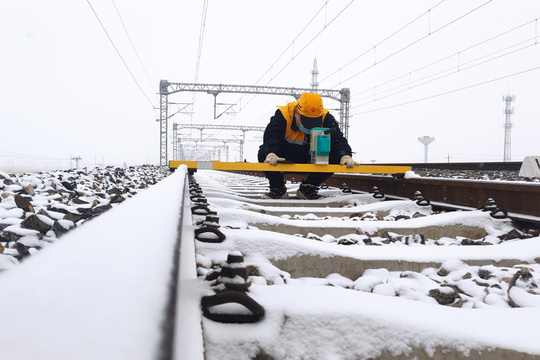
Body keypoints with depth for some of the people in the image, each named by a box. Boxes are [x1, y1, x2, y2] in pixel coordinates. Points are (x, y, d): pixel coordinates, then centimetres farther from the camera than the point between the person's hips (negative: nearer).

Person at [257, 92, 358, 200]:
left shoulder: (326, 118, -17)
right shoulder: (283, 115, -22)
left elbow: (338, 139, -24)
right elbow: (271, 137, -34)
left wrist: (345, 156, -46)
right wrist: (270, 154, -56)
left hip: (311, 161, 2)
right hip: (284, 160, -1)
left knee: (334, 157, -25)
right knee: (263, 153, -31)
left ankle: (307, 189, -3)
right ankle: (278, 188, -4)